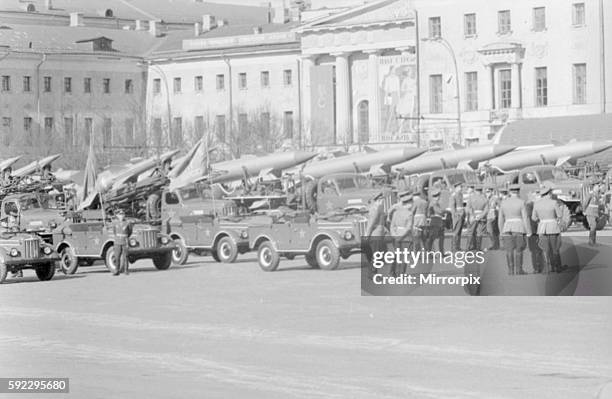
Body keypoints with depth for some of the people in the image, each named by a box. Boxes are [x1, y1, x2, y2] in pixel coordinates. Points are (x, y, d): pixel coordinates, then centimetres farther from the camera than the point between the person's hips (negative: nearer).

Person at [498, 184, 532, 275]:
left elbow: (501, 219, 8)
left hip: (507, 229, 3)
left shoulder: (503, 203, 5)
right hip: (519, 229, -3)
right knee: (518, 250, 1)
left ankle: (511, 270, 2)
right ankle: (518, 270, -1)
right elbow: (525, 218, -7)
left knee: (509, 251, 3)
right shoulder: (521, 203, -6)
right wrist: (529, 232, -3)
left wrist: (502, 232, 15)